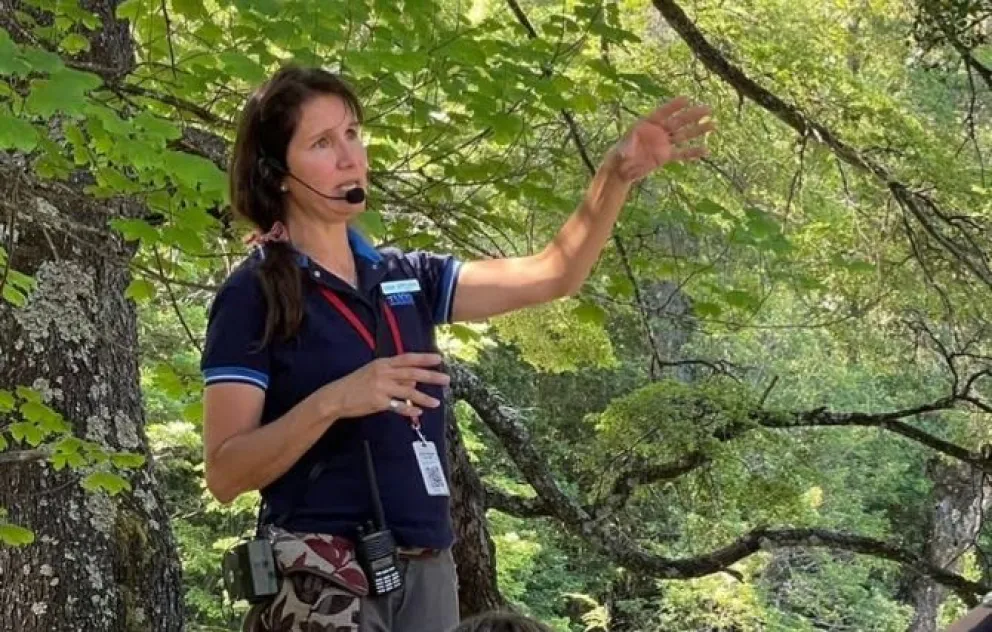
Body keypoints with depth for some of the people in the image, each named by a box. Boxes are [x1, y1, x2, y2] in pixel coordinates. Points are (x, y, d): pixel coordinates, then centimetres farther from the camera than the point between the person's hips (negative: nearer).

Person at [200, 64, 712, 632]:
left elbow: (554, 274, 7)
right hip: (322, 581, -5)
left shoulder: (405, 278, 10)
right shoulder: (253, 296, -6)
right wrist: (331, 402, -24)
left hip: (426, 572, 6)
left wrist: (617, 176, -7)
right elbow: (224, 473, -11)